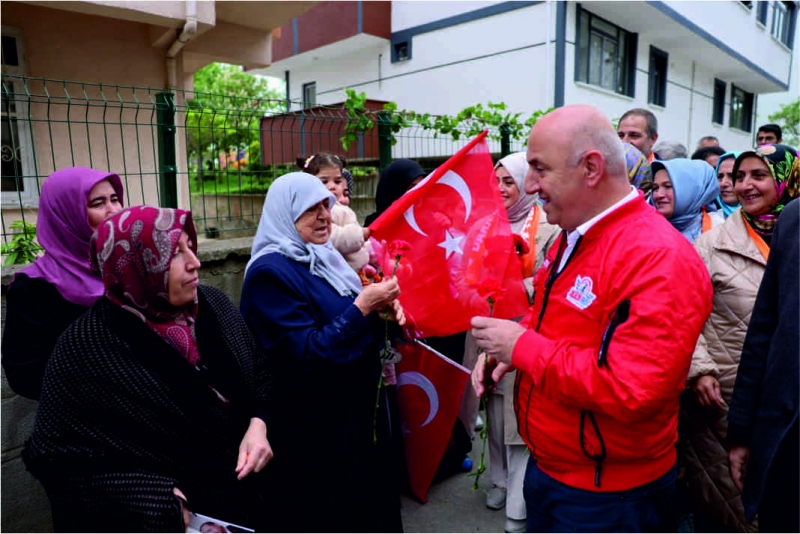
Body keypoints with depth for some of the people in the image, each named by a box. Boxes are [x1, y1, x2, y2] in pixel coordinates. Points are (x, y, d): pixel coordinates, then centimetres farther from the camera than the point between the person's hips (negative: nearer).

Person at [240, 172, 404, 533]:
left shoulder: (322, 257, 7)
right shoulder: (270, 272, -19)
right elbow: (307, 355, -25)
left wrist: (381, 307, -4)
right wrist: (362, 307, -26)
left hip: (355, 408, 8)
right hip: (313, 425, -8)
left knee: (368, 497, 23)